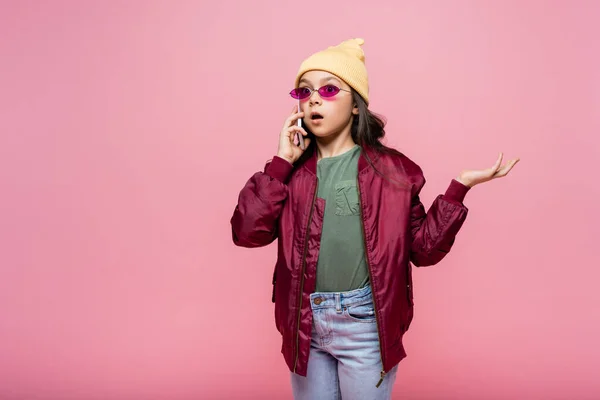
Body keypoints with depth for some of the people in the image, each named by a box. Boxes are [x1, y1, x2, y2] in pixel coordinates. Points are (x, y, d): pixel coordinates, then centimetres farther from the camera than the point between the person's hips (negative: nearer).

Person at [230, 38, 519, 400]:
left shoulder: (391, 169, -3)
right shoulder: (291, 171, 2)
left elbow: (422, 248, -1)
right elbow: (247, 232, -10)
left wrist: (460, 187, -10)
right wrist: (282, 162, -10)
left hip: (366, 324, -2)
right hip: (305, 324, 2)